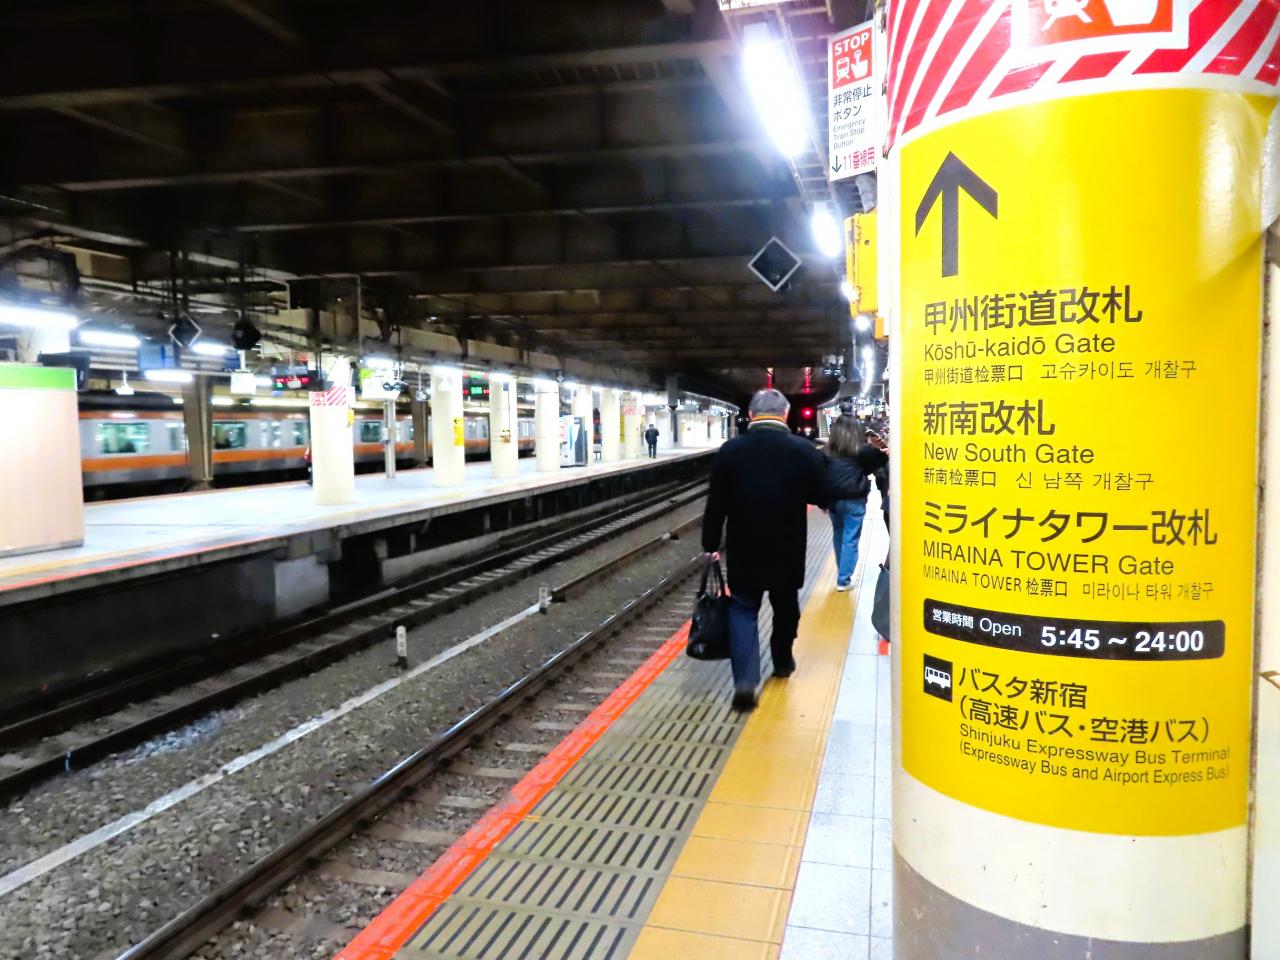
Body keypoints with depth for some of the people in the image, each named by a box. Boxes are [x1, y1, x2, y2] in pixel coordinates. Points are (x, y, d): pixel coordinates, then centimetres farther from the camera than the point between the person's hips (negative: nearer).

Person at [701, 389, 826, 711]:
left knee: (743, 609, 5)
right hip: (788, 549, 1)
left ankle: (745, 681, -8)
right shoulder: (805, 451, -9)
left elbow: (715, 504, -5)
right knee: (786, 606, 21)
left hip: (743, 549, -1)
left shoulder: (730, 451, -8)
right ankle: (782, 661, 40)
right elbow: (820, 498, 1)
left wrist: (711, 545, 5)